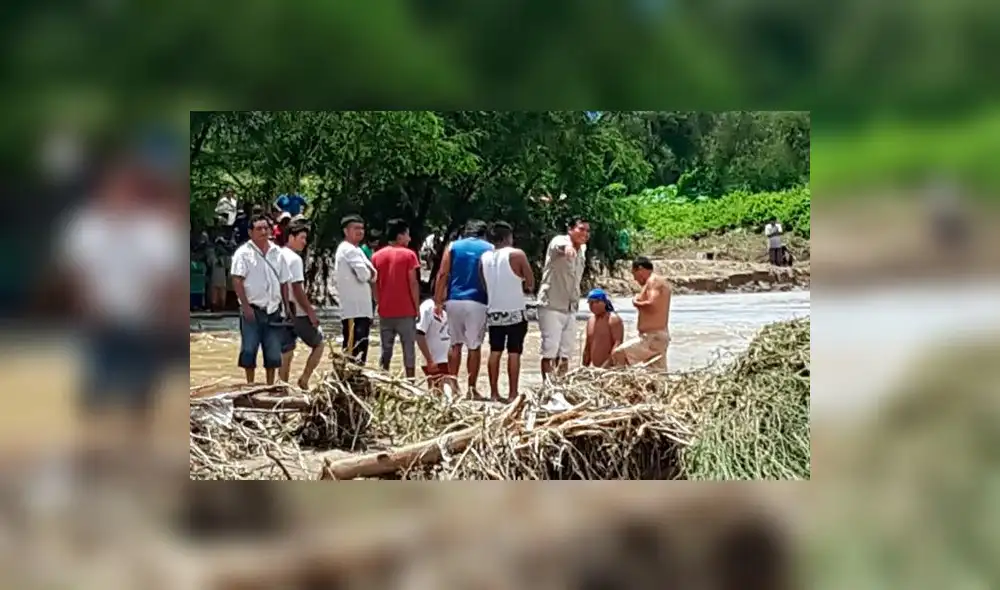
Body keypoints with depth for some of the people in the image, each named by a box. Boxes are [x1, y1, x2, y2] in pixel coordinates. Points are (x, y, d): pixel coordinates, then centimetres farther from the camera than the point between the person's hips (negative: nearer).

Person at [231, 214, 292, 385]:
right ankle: (250, 385, 9)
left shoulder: (277, 253, 10)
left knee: (273, 352, 7)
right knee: (249, 350, -1)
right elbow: (237, 281, -10)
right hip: (252, 310, -4)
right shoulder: (244, 253, -4)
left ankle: (270, 385, 18)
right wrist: (246, 306, -16)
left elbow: (283, 282, 14)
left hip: (273, 310, 4)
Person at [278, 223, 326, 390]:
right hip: (297, 312, -8)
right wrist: (311, 312, -14)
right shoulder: (294, 259, -14)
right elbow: (297, 290, -18)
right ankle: (304, 379, 0)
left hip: (282, 311, 8)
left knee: (286, 351, 10)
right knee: (318, 344, 8)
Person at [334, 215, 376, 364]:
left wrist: (369, 272, -6)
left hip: (359, 308, 10)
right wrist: (369, 273, 1)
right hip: (355, 309, -10)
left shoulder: (355, 249, 21)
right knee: (355, 350, -11)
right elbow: (364, 274, -20)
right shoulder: (350, 250, -11)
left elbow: (372, 275, 16)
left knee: (355, 348, 13)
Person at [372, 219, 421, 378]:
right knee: (408, 349, 2)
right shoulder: (408, 254, -6)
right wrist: (417, 307, -2)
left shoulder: (377, 256, 8)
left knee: (386, 350, 10)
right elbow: (413, 283, -8)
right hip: (406, 311, -4)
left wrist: (380, 303, 15)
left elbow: (374, 284, 7)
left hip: (385, 311, 4)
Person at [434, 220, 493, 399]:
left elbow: (442, 274, 2)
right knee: (474, 346, 2)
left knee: (456, 344, 12)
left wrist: (438, 302, 2)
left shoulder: (453, 246, 10)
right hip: (477, 303, -2)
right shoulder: (489, 249, 7)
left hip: (454, 300, 2)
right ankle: (471, 389, 3)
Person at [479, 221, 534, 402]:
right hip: (515, 312, -4)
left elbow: (483, 285, 12)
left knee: (495, 352, 9)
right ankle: (512, 393, -1)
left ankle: (494, 393, 9)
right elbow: (531, 283, -5)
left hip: (493, 311, 4)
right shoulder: (517, 254, -9)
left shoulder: (484, 257, 4)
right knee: (514, 352, 0)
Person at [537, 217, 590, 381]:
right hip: (551, 307, -7)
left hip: (570, 309, 7)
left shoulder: (582, 250, 12)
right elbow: (559, 245, -39)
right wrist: (567, 247, -61)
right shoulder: (559, 241, -12)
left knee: (565, 354, 10)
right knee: (550, 351, -8)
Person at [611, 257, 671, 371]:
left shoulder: (653, 280, -11)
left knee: (618, 354, -14)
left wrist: (636, 303, -10)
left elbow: (652, 305, -25)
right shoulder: (662, 281, 20)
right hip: (661, 337, 10)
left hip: (652, 337, -10)